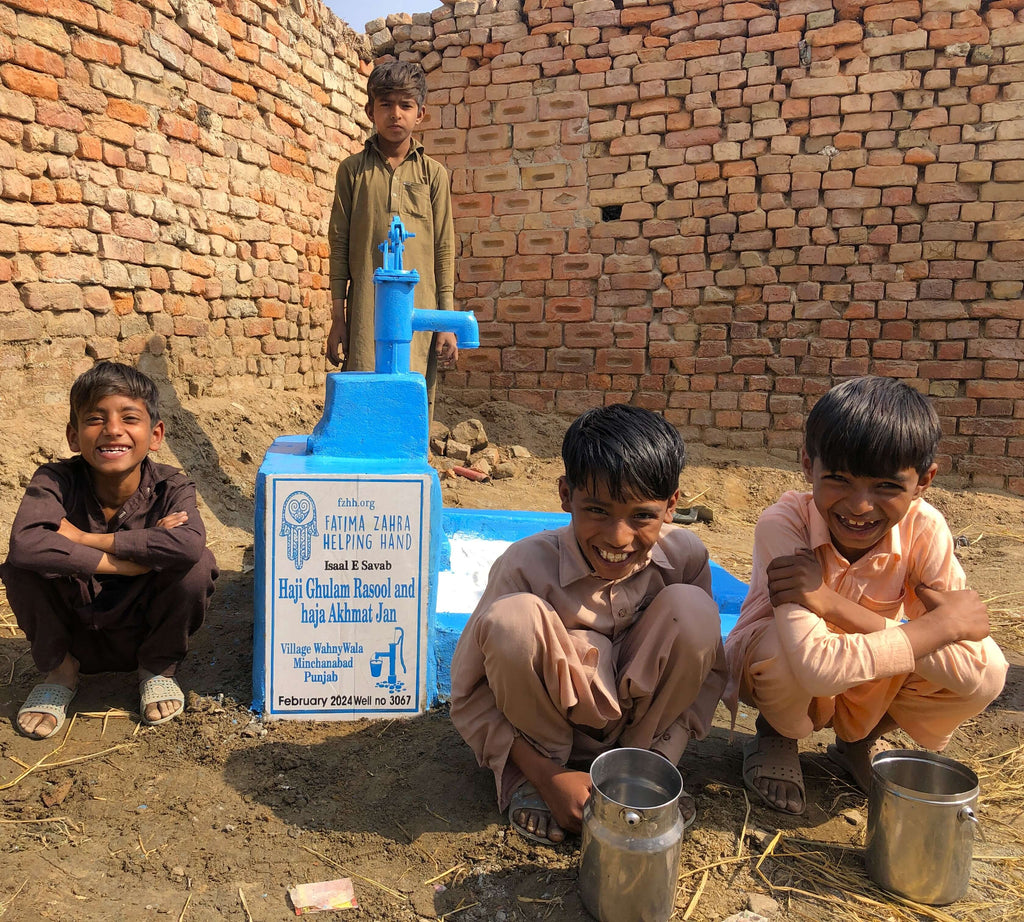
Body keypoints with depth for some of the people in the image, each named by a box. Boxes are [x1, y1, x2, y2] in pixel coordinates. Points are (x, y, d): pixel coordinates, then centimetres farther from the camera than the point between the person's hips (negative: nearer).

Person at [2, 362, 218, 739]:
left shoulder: (171, 488, -19)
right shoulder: (56, 481, -18)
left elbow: (189, 544, -42)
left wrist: (84, 538, -34)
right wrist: (129, 562, -36)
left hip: (145, 632, 0)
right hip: (74, 633, 1)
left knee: (198, 565, -28)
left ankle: (158, 666, 3)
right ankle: (59, 668, 5)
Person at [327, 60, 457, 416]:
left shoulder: (433, 173, 10)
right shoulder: (353, 169, 9)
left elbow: (444, 250, 8)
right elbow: (339, 244, 8)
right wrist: (337, 318, 3)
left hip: (420, 310, 0)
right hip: (365, 311, 0)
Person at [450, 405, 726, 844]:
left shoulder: (685, 555, -17)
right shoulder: (527, 564, -26)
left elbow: (709, 670, -6)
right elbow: (470, 696, -18)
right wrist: (547, 776, -25)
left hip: (636, 720, 2)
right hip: (547, 720, -2)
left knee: (692, 609, -25)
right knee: (512, 617, -33)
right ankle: (530, 777, -7)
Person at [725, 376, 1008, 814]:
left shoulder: (925, 529, -21)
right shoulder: (783, 524, -31)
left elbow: (965, 666, -29)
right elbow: (817, 665, -42)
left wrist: (834, 603, -38)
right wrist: (946, 623, -33)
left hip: (873, 688, 3)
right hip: (779, 674, -3)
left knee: (987, 671, -21)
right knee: (785, 641, -37)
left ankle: (860, 739, 9)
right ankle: (777, 736, 1)